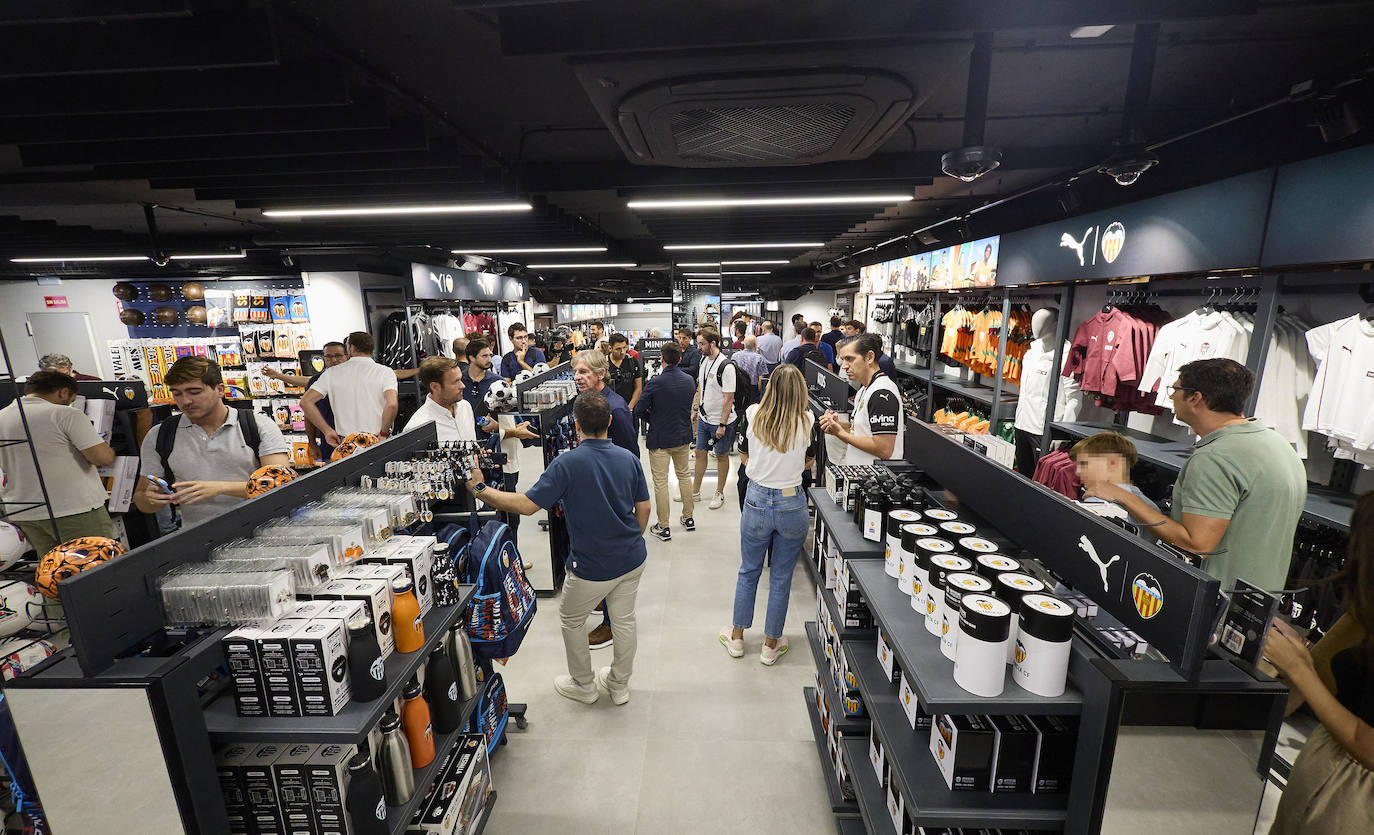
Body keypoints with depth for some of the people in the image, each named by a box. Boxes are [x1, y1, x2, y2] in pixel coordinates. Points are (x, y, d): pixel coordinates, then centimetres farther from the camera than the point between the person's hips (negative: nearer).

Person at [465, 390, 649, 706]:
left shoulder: (567, 463, -19)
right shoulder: (630, 459, -4)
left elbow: (526, 505, -20)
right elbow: (643, 509, 3)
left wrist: (479, 488, -9)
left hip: (592, 567, -5)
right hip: (632, 559, 5)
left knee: (571, 621, 21)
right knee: (624, 621, 21)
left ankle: (584, 685, 37)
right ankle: (619, 685, 39)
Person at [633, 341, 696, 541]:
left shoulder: (655, 383, -19)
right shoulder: (690, 381, -2)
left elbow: (638, 412, -14)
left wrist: (652, 418, 5)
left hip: (660, 439, -5)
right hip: (683, 437, 5)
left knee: (660, 482, 4)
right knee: (684, 475, 21)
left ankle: (663, 527, 12)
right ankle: (688, 518, 30)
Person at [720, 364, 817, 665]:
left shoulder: (753, 414, -9)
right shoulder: (808, 421, -10)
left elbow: (744, 456, 4)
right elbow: (809, 461, 5)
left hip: (757, 499, 1)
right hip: (793, 503, -1)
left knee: (748, 571, 19)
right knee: (781, 577, 15)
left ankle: (737, 638, 34)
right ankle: (771, 645, 30)